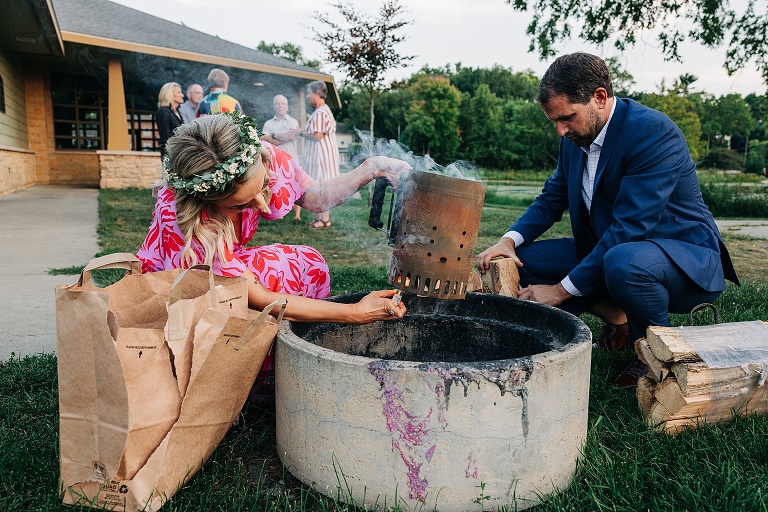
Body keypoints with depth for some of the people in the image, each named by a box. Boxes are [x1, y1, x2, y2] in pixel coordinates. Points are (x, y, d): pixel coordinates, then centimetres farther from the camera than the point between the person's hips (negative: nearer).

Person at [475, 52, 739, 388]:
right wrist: (510, 240, -12)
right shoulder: (575, 138, 0)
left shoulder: (654, 131, -24)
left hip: (686, 259, -7)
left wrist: (561, 290, -26)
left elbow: (628, 229, -29)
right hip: (603, 253, 7)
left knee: (623, 261, -41)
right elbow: (551, 199, 9)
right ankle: (617, 316, 4)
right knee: (521, 259, -5)